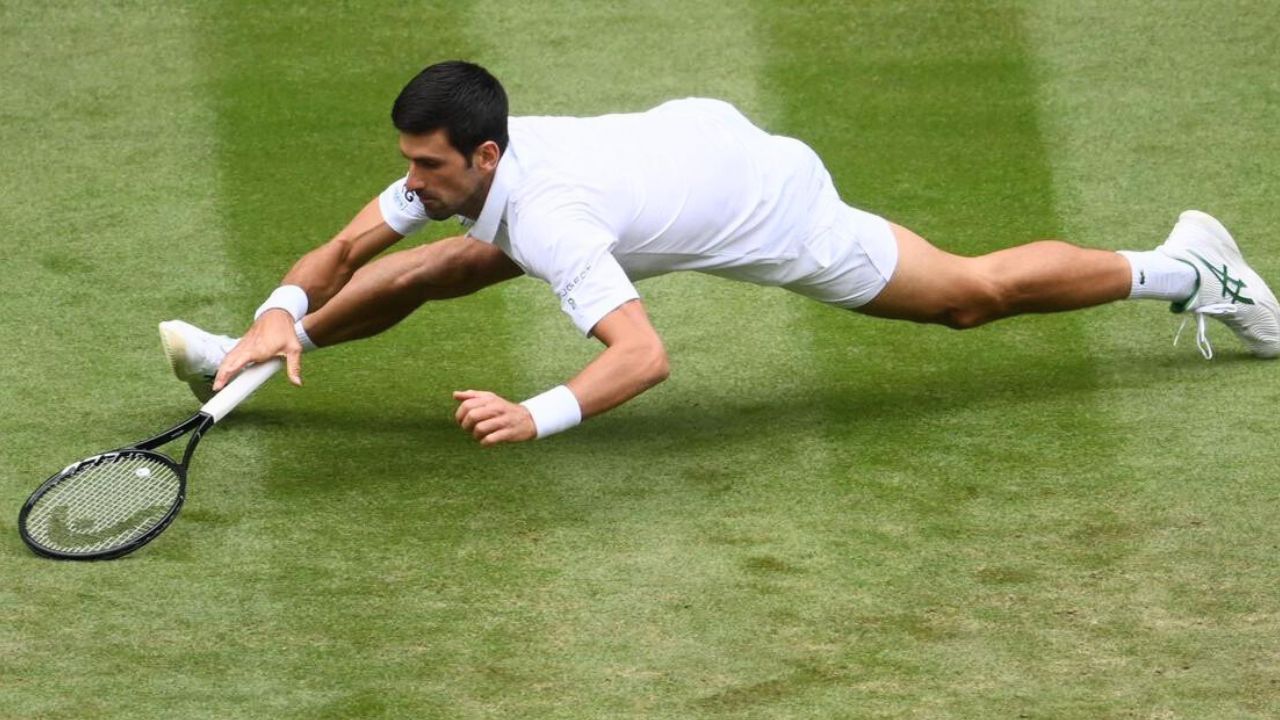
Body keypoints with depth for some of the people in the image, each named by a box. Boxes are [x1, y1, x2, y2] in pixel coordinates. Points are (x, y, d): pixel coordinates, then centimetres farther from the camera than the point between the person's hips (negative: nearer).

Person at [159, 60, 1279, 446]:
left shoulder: (549, 219, -41)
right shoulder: (457, 167, -18)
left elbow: (646, 355, -50)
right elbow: (343, 248, -8)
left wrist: (539, 417, -61)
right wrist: (282, 315, -26)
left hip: (762, 201, -7)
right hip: (696, 130, 7)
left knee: (975, 294, 8)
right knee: (446, 265, 2)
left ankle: (1178, 267, 26)